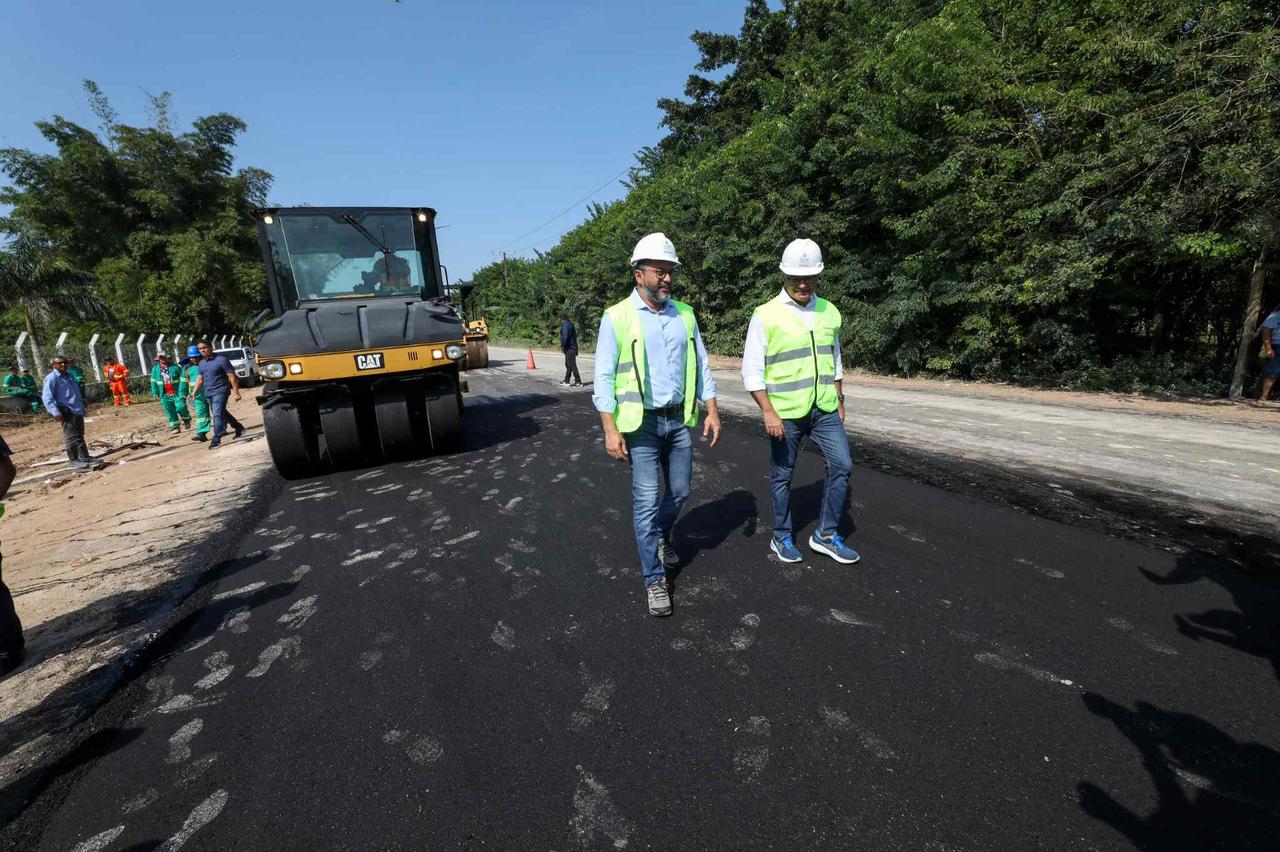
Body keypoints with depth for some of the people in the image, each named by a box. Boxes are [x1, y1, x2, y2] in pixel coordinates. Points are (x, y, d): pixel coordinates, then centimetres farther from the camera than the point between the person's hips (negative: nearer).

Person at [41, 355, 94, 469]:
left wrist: (82, 408, 25)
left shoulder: (68, 376, 18)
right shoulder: (51, 378, -8)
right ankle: (75, 461, -6)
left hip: (78, 411, 8)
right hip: (66, 412, -8)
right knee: (72, 438, -9)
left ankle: (85, 458, 21)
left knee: (80, 436, 14)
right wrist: (55, 412, -25)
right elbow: (47, 398, -15)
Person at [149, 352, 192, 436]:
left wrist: (182, 392, -6)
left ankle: (186, 419, 11)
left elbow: (182, 380, -1)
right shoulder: (155, 369, 9)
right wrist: (155, 393, 6)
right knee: (170, 412, 5)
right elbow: (153, 382, 13)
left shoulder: (175, 367, 0)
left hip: (177, 393, -3)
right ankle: (175, 427, 13)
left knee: (181, 407, -18)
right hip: (165, 395, 3)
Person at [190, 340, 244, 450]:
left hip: (220, 392, -8)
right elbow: (200, 379, 21)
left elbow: (232, 376, -12)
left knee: (218, 414, -12)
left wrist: (236, 392, -16)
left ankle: (216, 440, -9)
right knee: (222, 413, 15)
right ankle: (239, 428, 31)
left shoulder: (221, 360, -10)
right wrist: (194, 392, 14)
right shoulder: (202, 363, 12)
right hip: (208, 393, 8)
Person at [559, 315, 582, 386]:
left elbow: (565, 337, -24)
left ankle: (578, 382, -8)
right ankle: (566, 381, 22)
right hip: (571, 348, 10)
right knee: (568, 364, 15)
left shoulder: (565, 325, -14)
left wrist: (562, 346, -14)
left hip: (569, 349, -10)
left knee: (572, 365, -9)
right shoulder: (570, 324, 18)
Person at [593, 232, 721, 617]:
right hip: (641, 422, -4)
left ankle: (661, 534, 45)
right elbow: (604, 377, -7)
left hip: (680, 419, 5)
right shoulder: (617, 317, -5)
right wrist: (610, 429, -13)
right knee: (646, 499, -2)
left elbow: (701, 366, 11)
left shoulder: (684, 314, 8)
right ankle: (655, 579, 14)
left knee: (679, 490, 14)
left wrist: (712, 411, 4)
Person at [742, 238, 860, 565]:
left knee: (841, 465, 1)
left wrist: (839, 403, 16)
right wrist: (768, 412, -18)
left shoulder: (829, 312, 7)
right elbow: (751, 370, -11)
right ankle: (782, 538, 26)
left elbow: (834, 362, 17)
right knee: (782, 476, 8)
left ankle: (826, 535, 18)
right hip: (785, 413, -4)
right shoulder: (766, 315, -9)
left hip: (824, 410, 5)